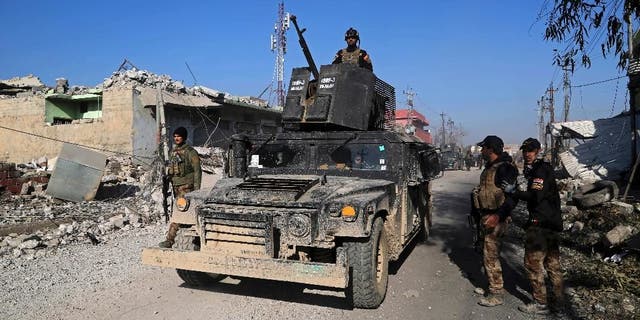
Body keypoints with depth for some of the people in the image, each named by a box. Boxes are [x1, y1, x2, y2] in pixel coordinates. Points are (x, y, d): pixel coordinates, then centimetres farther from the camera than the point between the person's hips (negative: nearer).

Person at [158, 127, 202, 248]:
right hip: (176, 187, 8)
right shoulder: (173, 152, 14)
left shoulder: (191, 152, -9)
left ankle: (170, 240, -9)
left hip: (186, 187, -8)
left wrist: (197, 189, -15)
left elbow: (197, 171, -11)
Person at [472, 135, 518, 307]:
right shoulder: (490, 167, 13)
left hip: (496, 218, -10)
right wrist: (479, 214, 26)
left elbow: (512, 197, -23)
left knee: (491, 255, -5)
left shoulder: (504, 168, -18)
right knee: (487, 253, 17)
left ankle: (497, 294, 5)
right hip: (486, 216, 10)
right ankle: (493, 285, 31)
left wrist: (498, 216, -30)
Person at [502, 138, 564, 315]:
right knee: (552, 262, 16)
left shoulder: (541, 170, -15)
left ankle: (540, 304, 4)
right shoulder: (535, 169, 15)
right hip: (552, 223, 10)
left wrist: (514, 191, -18)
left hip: (541, 224, -10)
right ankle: (559, 300, 25)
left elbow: (535, 196, -25)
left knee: (533, 263, -3)